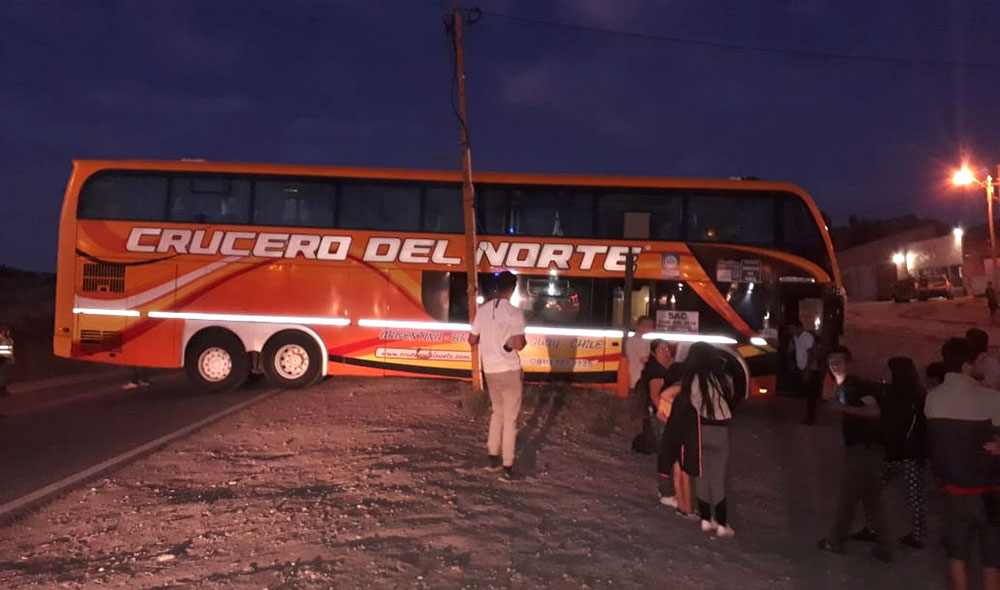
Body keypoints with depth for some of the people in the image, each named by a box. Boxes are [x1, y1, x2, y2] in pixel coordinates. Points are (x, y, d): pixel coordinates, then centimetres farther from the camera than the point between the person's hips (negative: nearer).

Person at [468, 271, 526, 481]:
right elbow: (518, 344, -21)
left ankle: (493, 457, 24)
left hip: (490, 369, 5)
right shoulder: (514, 313, -14)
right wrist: (524, 342, 2)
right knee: (510, 417, 4)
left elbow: (472, 340, 8)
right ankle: (507, 466, 7)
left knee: (497, 411, 22)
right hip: (509, 370, -5)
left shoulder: (483, 310, 2)